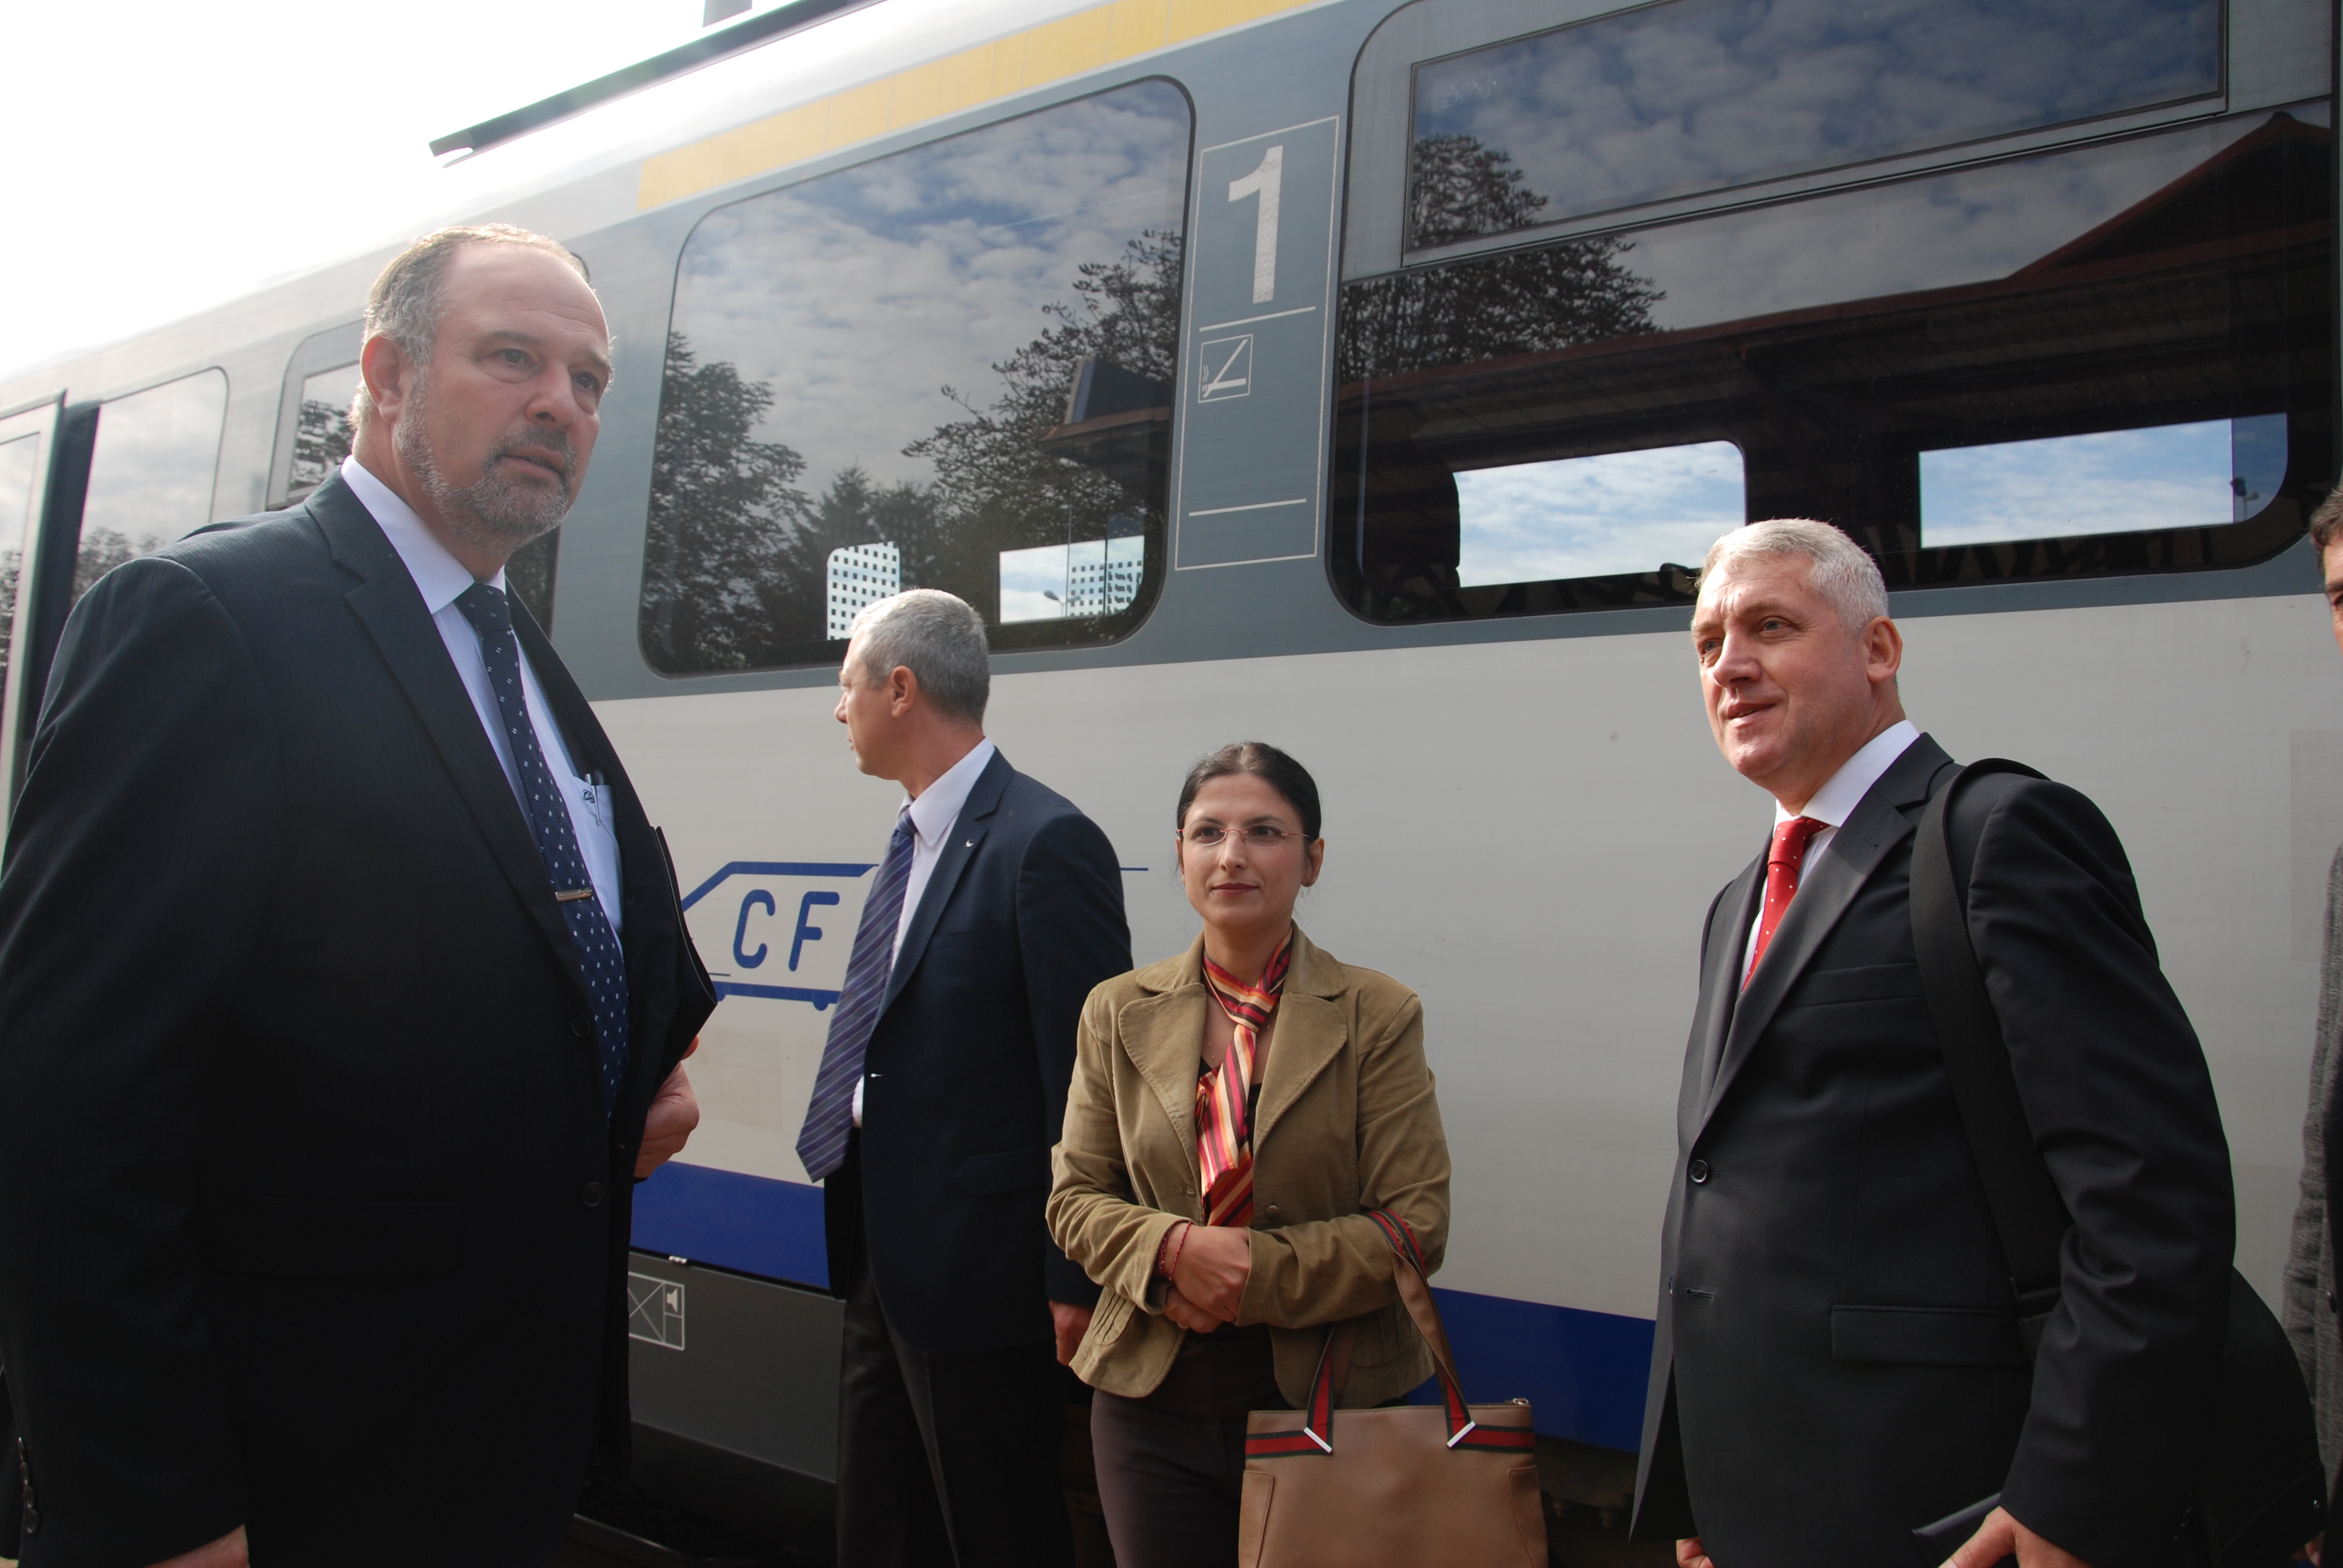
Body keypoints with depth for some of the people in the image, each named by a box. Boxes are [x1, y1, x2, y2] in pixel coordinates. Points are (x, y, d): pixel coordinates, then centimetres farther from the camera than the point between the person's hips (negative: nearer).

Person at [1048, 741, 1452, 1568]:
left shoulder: (1378, 1015, -6)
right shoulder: (1120, 1013, 3)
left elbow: (1416, 1223, -9)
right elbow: (1075, 1197, 4)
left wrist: (1254, 1274, -17)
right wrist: (1173, 1250, -16)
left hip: (1328, 1398, -2)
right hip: (1153, 1400, 2)